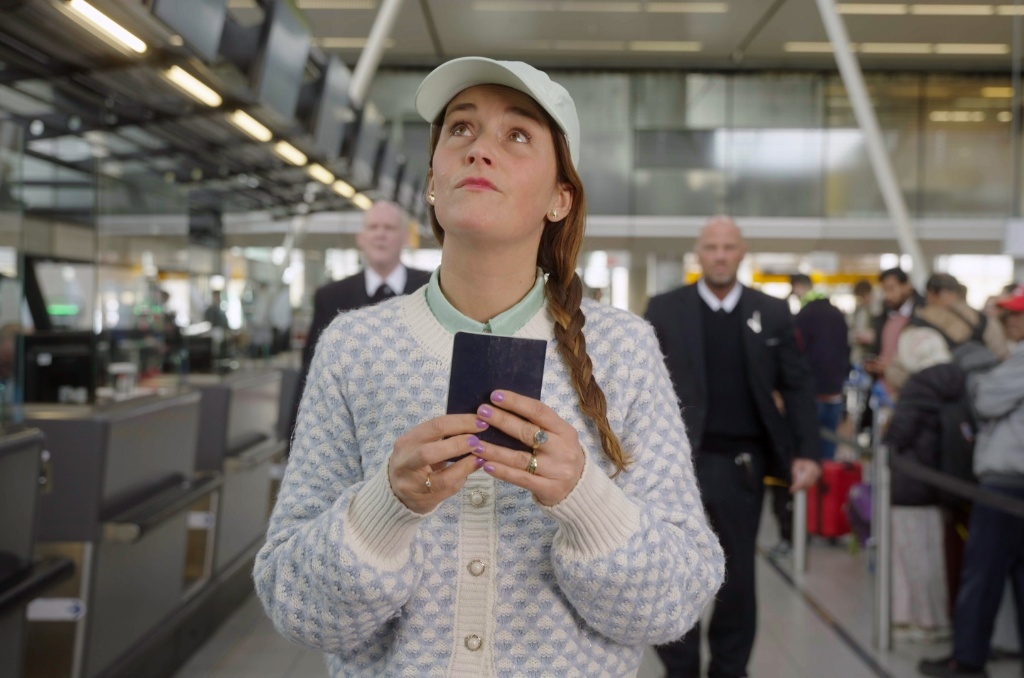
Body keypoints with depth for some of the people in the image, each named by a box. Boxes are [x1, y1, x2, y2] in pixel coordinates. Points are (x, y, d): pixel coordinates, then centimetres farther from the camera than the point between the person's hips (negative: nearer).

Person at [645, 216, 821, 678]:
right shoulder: (664, 309, 1)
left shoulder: (773, 313, 5)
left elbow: (796, 386, 5)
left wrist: (807, 452, -4)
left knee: (738, 576, 10)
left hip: (741, 463, 1)